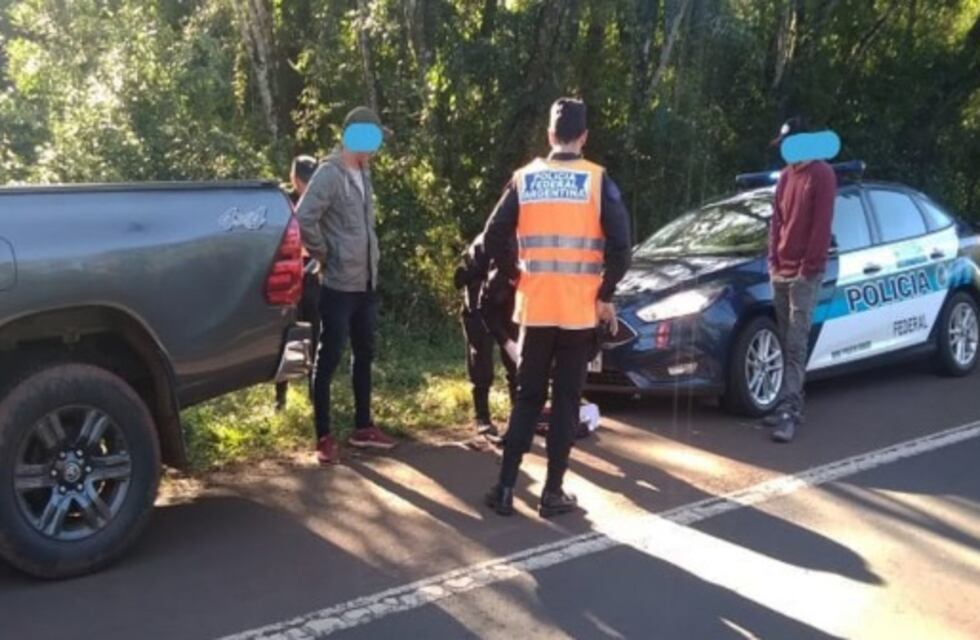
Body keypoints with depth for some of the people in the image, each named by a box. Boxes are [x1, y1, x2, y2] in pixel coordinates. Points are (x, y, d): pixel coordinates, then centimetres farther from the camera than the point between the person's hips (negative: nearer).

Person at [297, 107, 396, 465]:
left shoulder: (363, 174, 13)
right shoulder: (330, 174, -14)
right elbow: (303, 220, -25)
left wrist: (371, 263, 12)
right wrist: (323, 255, -13)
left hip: (366, 283, 9)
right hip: (339, 285, -8)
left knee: (364, 355, 15)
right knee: (329, 359, -1)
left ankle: (363, 428, 27)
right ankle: (324, 438, 6)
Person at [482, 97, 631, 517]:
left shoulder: (524, 178, 3)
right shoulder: (597, 180, -5)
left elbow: (494, 237, 0)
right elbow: (619, 243, -12)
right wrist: (606, 295, -1)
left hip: (535, 308, 2)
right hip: (580, 310, -2)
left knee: (528, 396, 12)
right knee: (566, 400, 7)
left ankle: (506, 487, 10)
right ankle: (553, 492, 9)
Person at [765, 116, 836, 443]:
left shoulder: (822, 174, -7)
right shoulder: (785, 176, 15)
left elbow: (821, 225, -12)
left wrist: (807, 268, -15)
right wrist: (774, 262, 6)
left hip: (805, 274, -7)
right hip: (781, 272, 7)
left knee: (796, 346, -9)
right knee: (786, 344, 9)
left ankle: (788, 412, -11)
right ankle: (794, 406, 15)